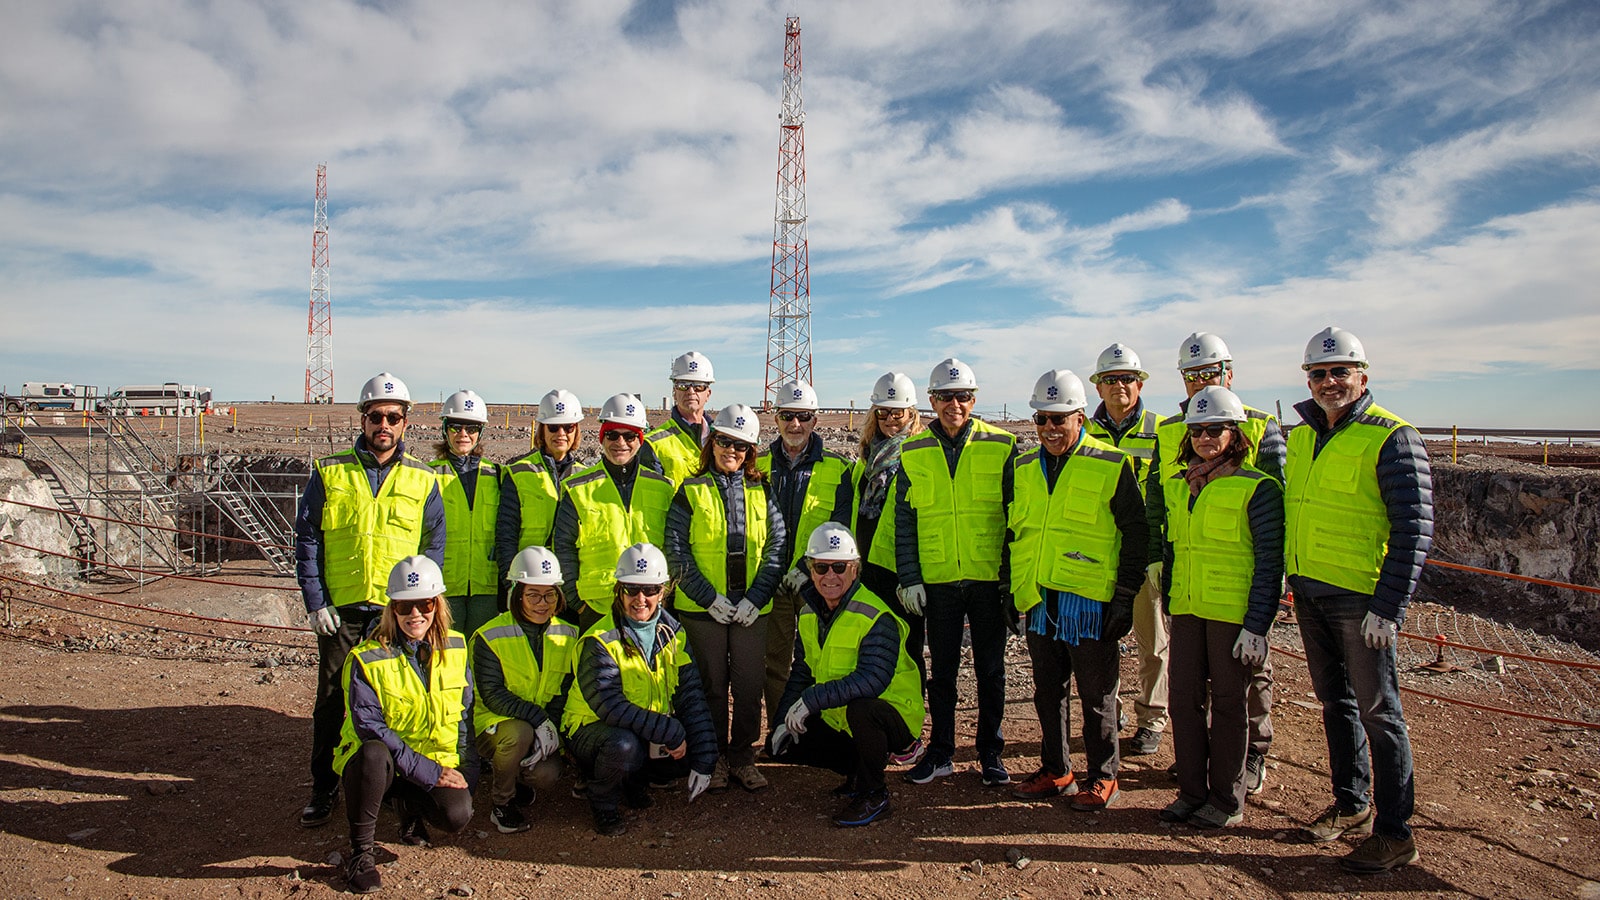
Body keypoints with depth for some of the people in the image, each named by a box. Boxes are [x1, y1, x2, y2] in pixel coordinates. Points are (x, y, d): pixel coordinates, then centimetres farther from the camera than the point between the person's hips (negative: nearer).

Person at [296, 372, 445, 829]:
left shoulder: (422, 479, 4)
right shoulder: (329, 472, 3)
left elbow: (434, 545, 5)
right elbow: (307, 538, 4)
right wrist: (315, 601, -4)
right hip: (341, 609, 0)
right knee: (332, 700, 5)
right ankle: (323, 791, 19)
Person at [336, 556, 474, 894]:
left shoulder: (456, 648, -1)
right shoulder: (367, 659, -13)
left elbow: (465, 714, 8)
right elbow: (369, 728, -19)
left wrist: (468, 772, 0)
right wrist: (428, 772, -24)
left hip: (440, 765, 3)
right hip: (381, 763, -2)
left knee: (457, 814, -26)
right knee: (374, 754, -37)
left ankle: (410, 806, 11)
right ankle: (360, 851, -16)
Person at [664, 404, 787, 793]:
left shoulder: (761, 492, 7)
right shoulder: (691, 491, 1)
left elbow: (776, 547, 3)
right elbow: (676, 550, -4)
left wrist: (755, 598, -9)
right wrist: (710, 598, -12)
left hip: (752, 608, 2)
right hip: (702, 608, -1)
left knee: (750, 685, 5)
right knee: (711, 685, 7)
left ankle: (742, 756, 21)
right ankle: (714, 757, 22)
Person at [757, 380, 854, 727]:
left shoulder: (837, 468, 1)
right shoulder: (759, 465, 7)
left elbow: (841, 528, -5)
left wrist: (808, 567, -16)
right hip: (772, 582, 2)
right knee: (775, 663, 7)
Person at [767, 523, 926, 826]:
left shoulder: (875, 618, -23)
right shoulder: (809, 616, 2)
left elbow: (873, 679, -35)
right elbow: (802, 672, 11)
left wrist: (811, 700, -35)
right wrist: (785, 718, -3)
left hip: (893, 715, -7)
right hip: (838, 721, 8)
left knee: (860, 706, -38)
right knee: (780, 745, -2)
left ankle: (873, 796, -13)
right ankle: (859, 768, 15)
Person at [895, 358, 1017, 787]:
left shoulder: (1002, 446, -1)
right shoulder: (913, 454, 4)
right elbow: (904, 522, 5)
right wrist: (909, 578, -2)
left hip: (990, 578, -1)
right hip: (938, 580, 1)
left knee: (990, 670, 9)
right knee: (942, 670, 11)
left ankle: (990, 753, 24)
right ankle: (940, 752, 24)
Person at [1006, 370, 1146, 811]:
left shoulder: (1112, 467, -5)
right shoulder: (1023, 469, 10)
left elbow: (1136, 535, -4)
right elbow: (1012, 531, 18)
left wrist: (1125, 599, -8)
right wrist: (1009, 591, 13)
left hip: (1089, 602, -5)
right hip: (1037, 601, 5)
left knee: (1096, 696, 6)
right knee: (1048, 692, 14)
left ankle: (1102, 778, 21)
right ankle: (1054, 771, 28)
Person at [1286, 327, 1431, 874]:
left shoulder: (1391, 438, -11)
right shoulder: (1301, 436, 10)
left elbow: (1414, 530, -14)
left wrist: (1390, 608, -19)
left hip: (1360, 596, -7)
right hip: (1309, 592, 7)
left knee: (1378, 712, 1)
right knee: (1335, 703, 17)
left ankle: (1394, 834, 12)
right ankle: (1351, 807, 31)